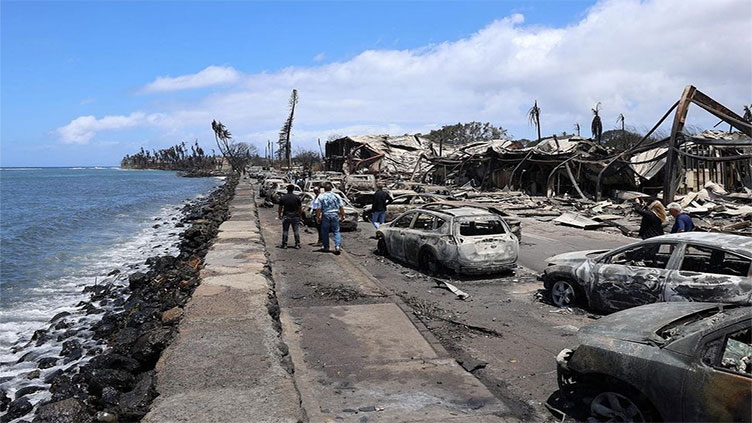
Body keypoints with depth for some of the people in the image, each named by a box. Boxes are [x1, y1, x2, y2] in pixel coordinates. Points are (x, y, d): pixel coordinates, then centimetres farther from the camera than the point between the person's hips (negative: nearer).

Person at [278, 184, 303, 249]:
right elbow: (300, 208, -1)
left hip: (286, 216, 0)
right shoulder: (297, 198, -3)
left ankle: (284, 244, 9)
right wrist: (300, 215, 12)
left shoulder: (282, 198, -3)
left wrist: (279, 215, 15)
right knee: (296, 231, 5)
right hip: (295, 216, 0)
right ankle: (297, 244, 5)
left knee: (285, 231, 8)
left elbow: (280, 208, 1)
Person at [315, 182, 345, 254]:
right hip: (335, 215, 1)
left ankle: (326, 247, 17)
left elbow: (319, 208, -6)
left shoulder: (321, 197, -3)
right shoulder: (336, 196, 3)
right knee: (336, 231, 5)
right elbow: (341, 207, 3)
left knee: (325, 232, 10)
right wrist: (343, 215, 11)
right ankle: (338, 246, -9)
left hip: (325, 216, -1)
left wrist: (318, 216, 3)